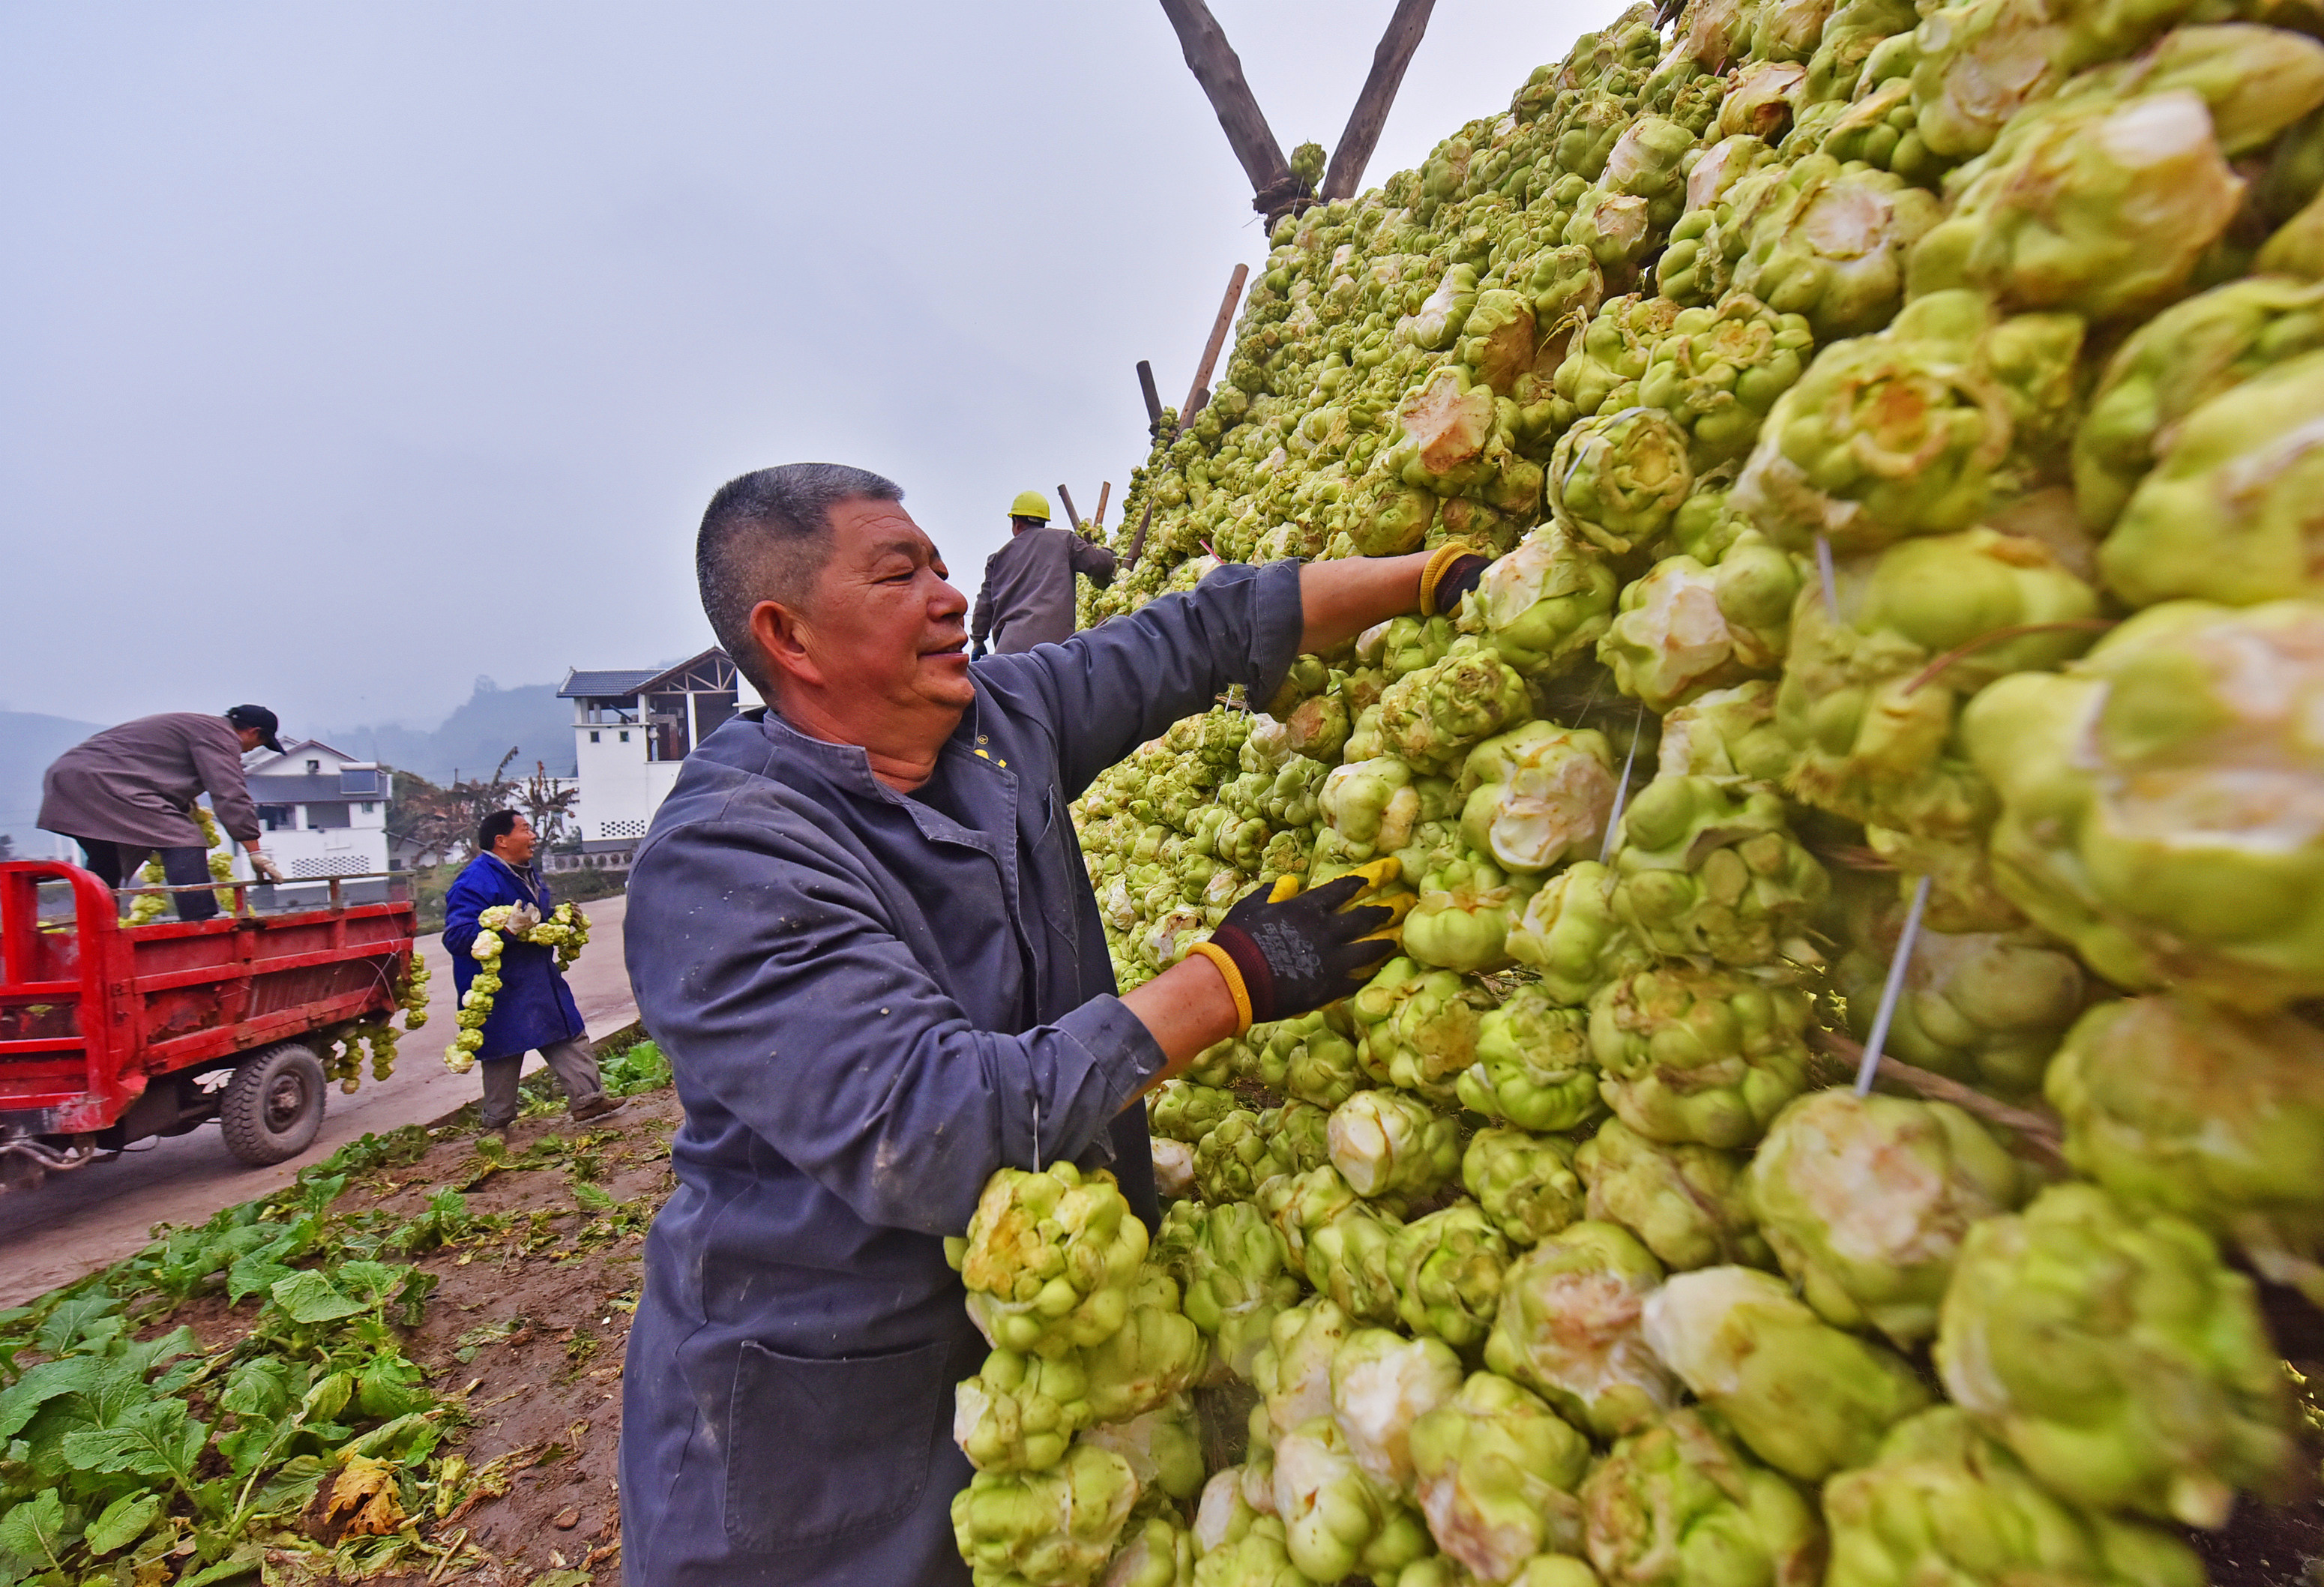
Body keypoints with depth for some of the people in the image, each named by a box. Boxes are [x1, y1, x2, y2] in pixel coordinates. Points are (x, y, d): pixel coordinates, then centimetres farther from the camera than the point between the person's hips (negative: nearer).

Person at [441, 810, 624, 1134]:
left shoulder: (526, 874, 11)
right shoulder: (474, 881, -19)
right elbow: (456, 937, -27)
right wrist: (507, 928, -37)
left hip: (540, 980, 8)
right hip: (501, 990, -8)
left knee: (570, 1038, 9)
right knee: (503, 1054, 6)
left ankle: (587, 1096, 16)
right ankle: (497, 1121, 23)